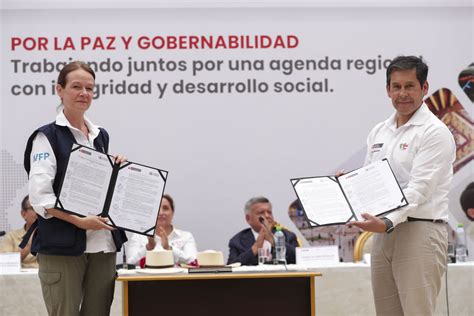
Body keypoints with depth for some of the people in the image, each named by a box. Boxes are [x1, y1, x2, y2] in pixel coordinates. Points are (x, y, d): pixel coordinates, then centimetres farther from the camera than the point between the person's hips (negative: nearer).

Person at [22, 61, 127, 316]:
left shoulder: (101, 136, 16)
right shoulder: (47, 136, -3)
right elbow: (39, 196, -13)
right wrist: (79, 221, -20)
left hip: (103, 245, 6)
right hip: (61, 246, -6)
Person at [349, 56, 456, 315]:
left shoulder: (435, 132, -7)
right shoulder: (379, 132, 17)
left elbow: (419, 189, -17)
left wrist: (387, 222, -30)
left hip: (420, 232, -7)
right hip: (383, 233, 7)